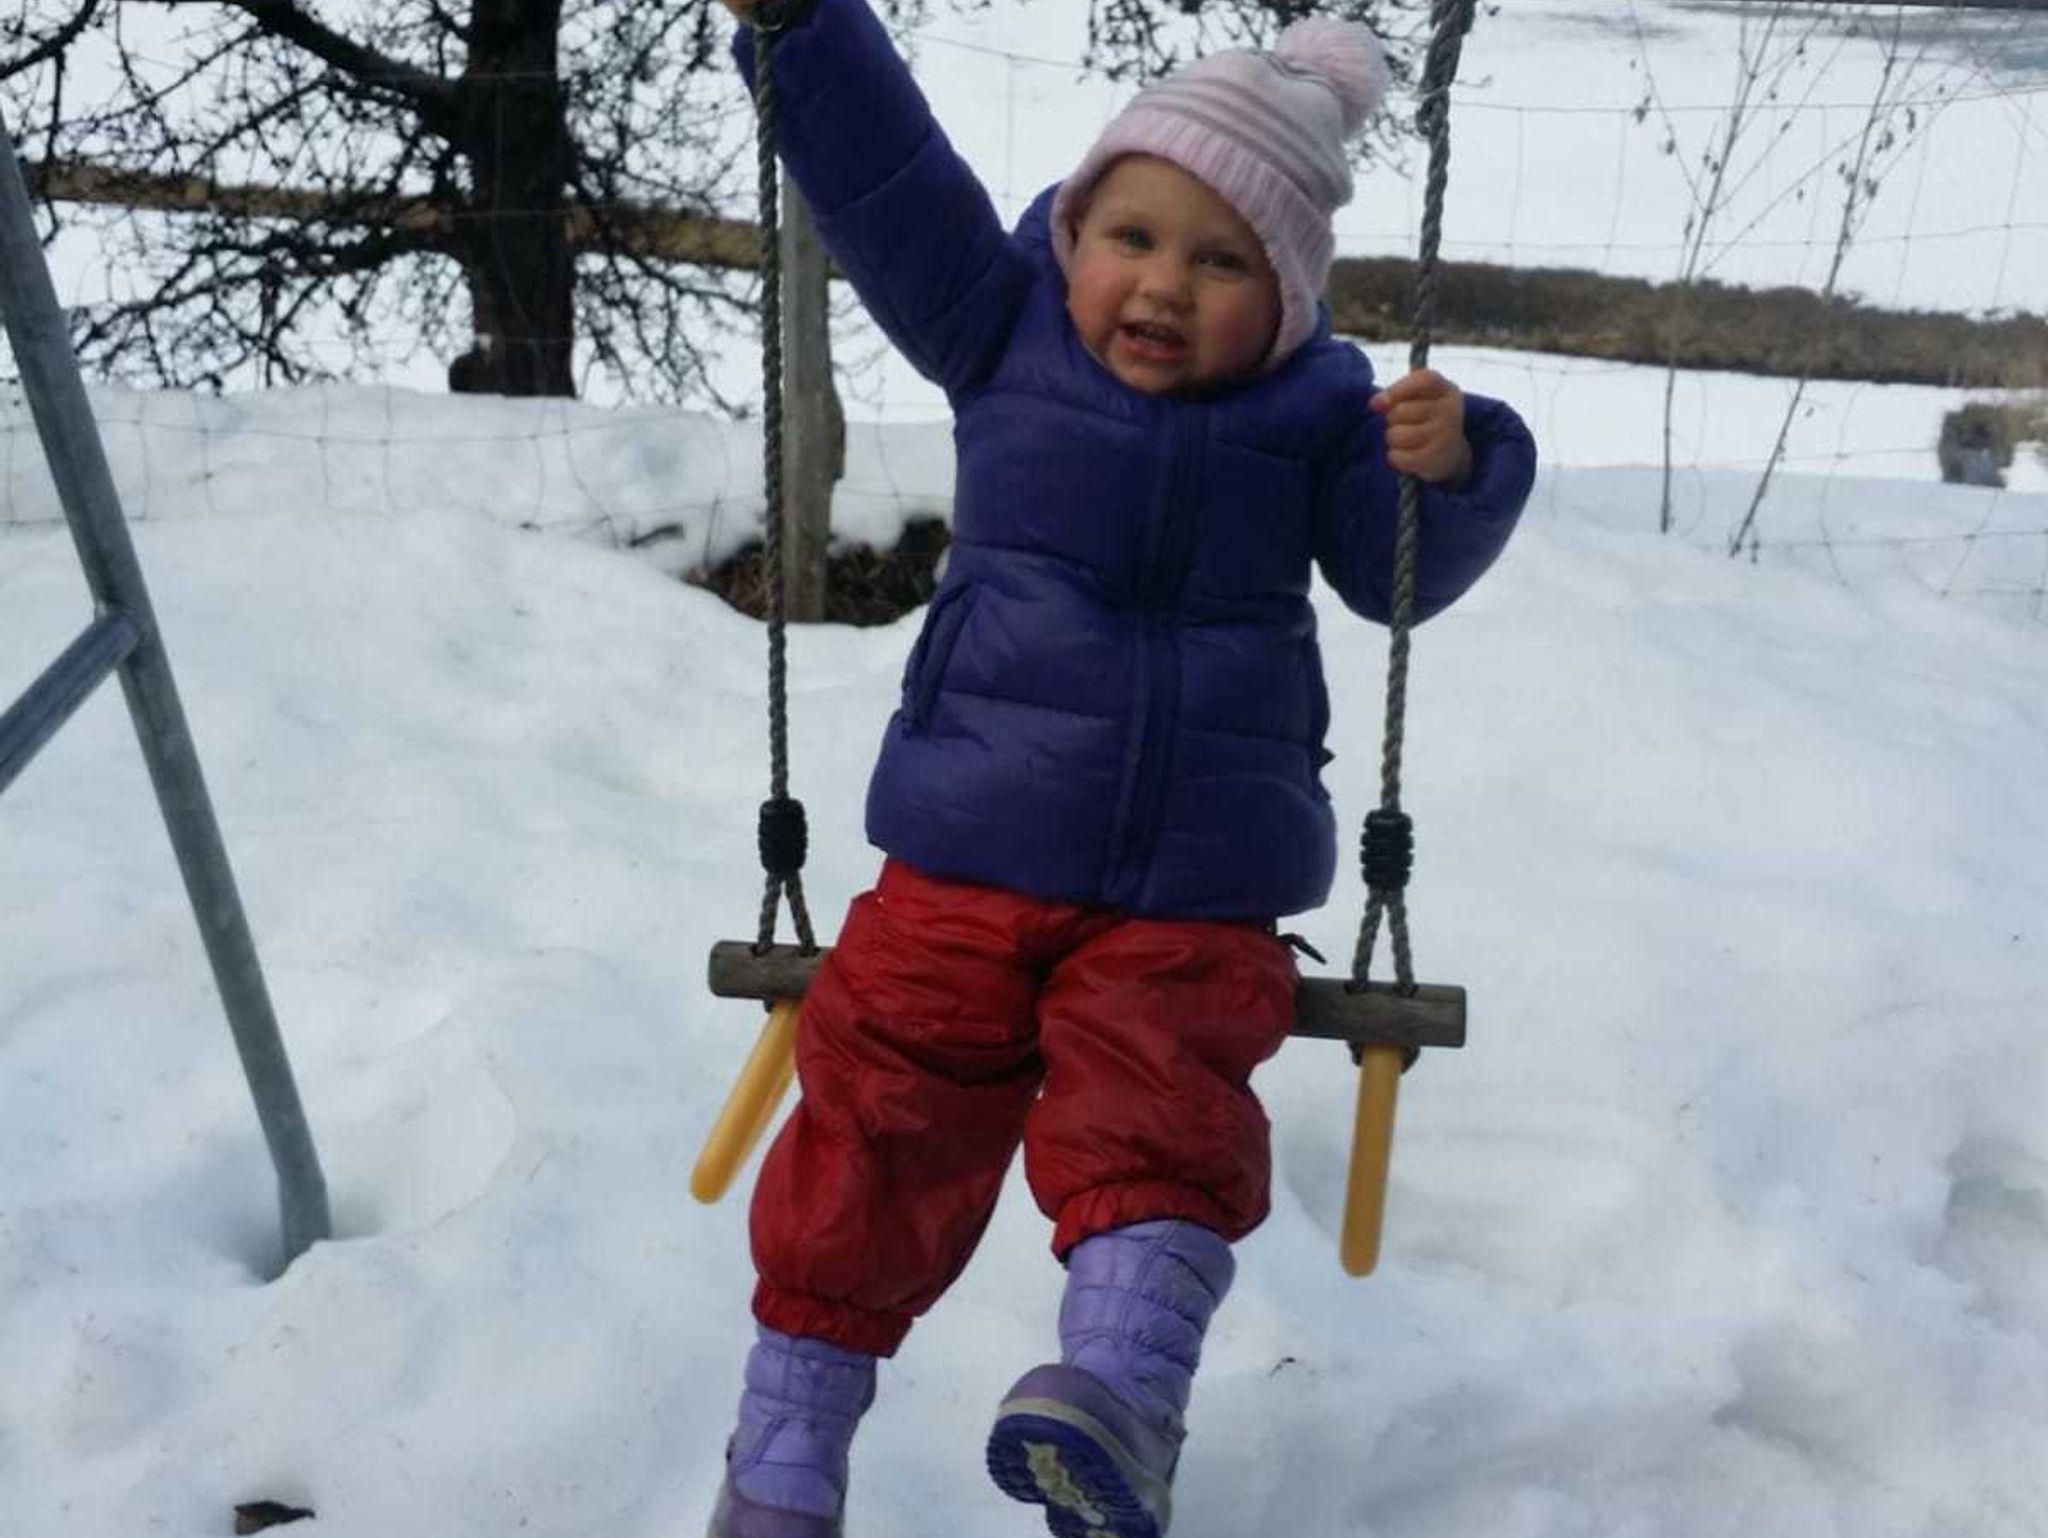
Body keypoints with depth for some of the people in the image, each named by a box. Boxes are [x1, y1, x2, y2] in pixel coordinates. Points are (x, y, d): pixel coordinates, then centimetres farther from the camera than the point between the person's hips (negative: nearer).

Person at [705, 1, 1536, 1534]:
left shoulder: (1318, 407, 3)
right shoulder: (1004, 328, 4)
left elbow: (1401, 572, 3)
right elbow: (886, 179, 2)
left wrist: (1448, 466, -17)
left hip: (1197, 898, 0)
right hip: (964, 862, 0)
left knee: (1158, 1109, -20)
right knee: (881, 1121, -3)